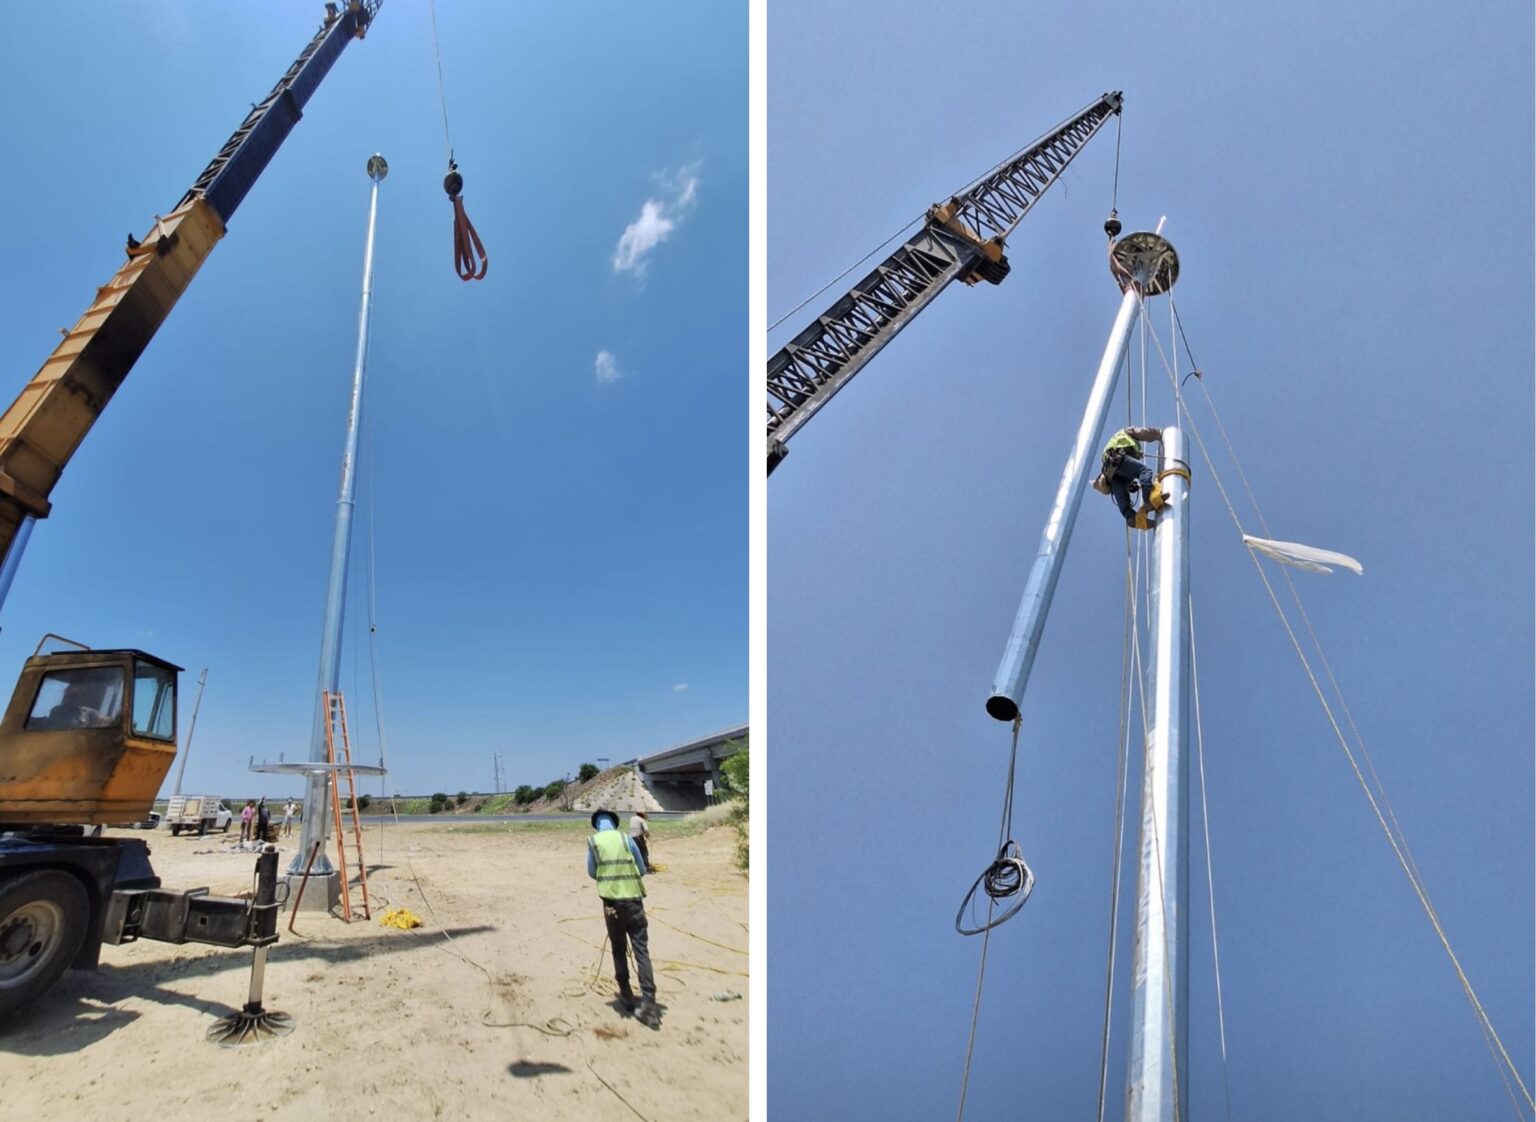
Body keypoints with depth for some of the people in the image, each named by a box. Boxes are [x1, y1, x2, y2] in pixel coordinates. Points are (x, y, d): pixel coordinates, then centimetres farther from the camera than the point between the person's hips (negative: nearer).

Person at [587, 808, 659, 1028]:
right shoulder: (626, 839, 3)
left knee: (619, 950, 18)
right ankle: (649, 1005, -9)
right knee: (641, 950, 0)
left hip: (611, 902, 0)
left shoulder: (593, 841, 2)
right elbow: (642, 870, 10)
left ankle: (626, 996, 24)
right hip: (634, 900, 0)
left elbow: (591, 873, 10)